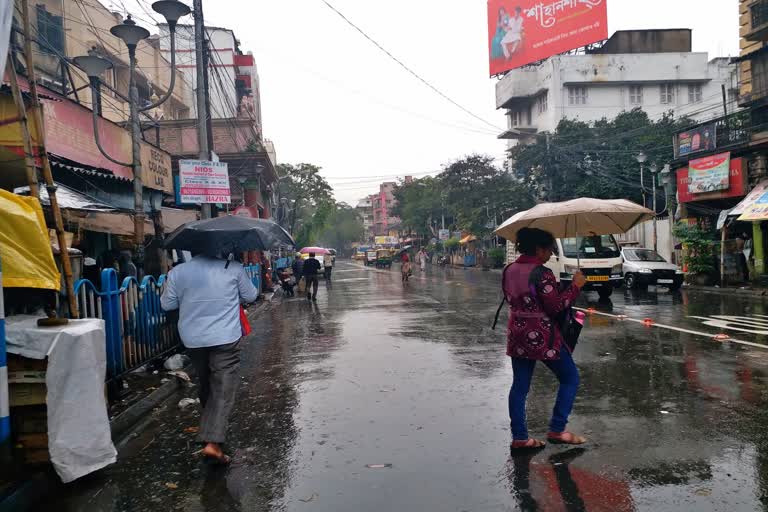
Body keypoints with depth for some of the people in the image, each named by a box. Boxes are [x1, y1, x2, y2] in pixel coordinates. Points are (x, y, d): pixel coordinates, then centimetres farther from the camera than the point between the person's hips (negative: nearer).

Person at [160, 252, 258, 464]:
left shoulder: (178, 272, -2)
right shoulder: (234, 268, -7)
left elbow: (167, 304, 7)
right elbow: (251, 296, 4)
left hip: (193, 340, 4)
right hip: (226, 339, -4)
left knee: (206, 384, 24)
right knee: (223, 391, -3)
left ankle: (209, 423, 44)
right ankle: (213, 442, -14)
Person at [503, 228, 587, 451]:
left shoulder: (509, 271, 5)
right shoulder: (542, 273, -18)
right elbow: (555, 306, -17)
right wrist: (576, 286, -10)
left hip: (517, 334, 7)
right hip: (542, 336, -7)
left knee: (520, 385, 11)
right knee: (570, 378, 11)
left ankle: (519, 437, 15)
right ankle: (557, 430, 12)